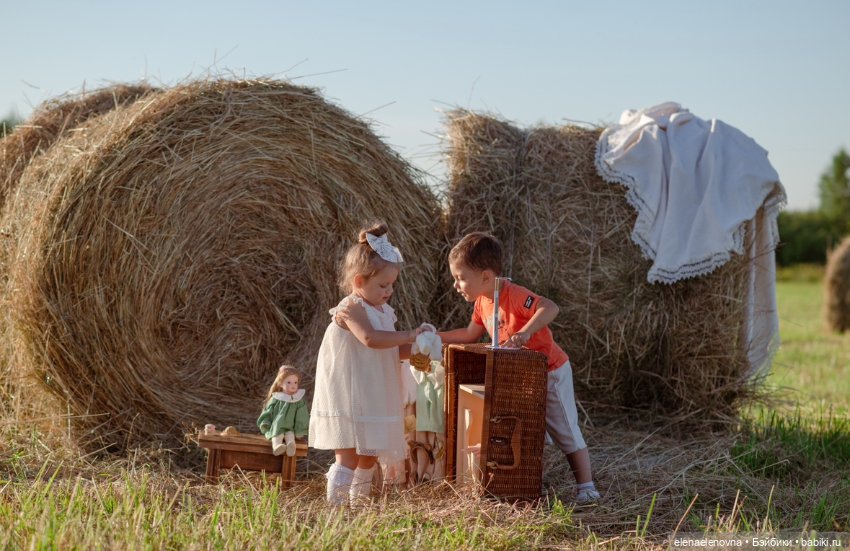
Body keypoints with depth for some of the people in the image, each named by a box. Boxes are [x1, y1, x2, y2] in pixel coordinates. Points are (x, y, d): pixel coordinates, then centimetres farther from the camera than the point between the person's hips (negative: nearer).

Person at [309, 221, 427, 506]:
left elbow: (391, 351, 17)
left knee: (369, 457, 15)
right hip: (348, 400, -9)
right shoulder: (351, 308, -14)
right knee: (349, 457, -10)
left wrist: (414, 349, -1)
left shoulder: (383, 311, 14)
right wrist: (407, 336, -24)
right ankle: (336, 507, -5)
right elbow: (370, 338, -30)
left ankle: (358, 504, 27)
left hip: (372, 400, 9)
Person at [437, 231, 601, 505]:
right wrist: (437, 336, 9)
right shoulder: (482, 302, 2)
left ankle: (586, 487, 4)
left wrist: (525, 333, -49)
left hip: (551, 372, -9)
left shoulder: (513, 295, -27)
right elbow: (470, 334, 16)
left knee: (566, 430, -2)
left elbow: (550, 307, -40)